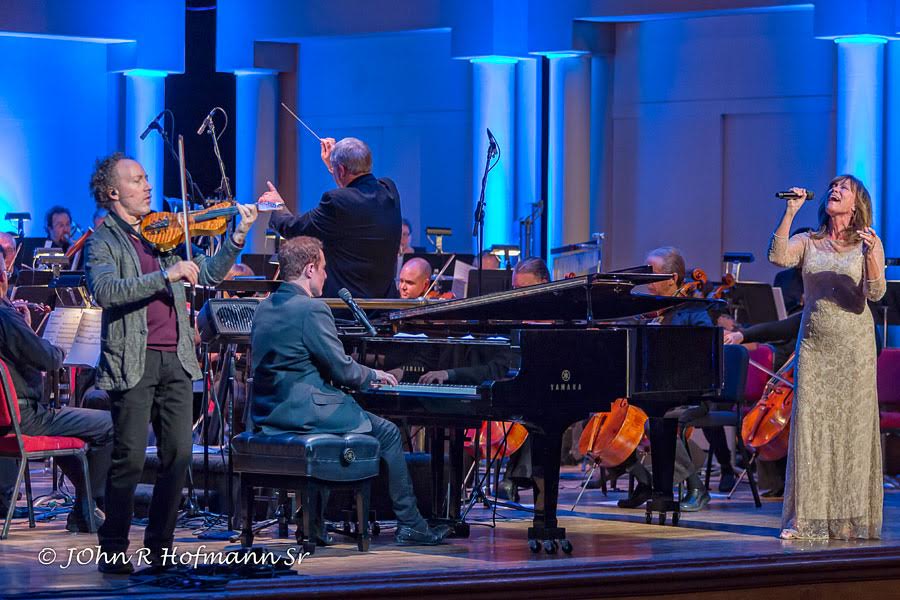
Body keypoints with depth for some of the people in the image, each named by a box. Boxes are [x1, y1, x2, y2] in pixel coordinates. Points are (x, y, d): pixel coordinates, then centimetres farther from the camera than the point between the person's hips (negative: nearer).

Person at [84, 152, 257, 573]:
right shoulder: (102, 241, -2)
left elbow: (208, 274, 14)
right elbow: (105, 291, -20)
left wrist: (238, 238, 0)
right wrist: (166, 276, -25)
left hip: (175, 359, 6)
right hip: (133, 361, -6)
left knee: (178, 455, 4)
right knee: (129, 458, -6)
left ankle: (159, 547, 13)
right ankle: (113, 550, 5)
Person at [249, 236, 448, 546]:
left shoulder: (265, 308, 10)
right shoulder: (312, 309, -17)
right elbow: (342, 369, -16)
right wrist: (372, 374, 6)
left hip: (267, 415, 9)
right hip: (304, 412, -9)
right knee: (388, 433, 7)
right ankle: (410, 525, 9)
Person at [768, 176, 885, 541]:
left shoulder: (868, 245, 3)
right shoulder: (808, 243, 8)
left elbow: (875, 294, -10)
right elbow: (778, 257, -13)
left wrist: (872, 257, -27)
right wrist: (790, 213, -15)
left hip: (853, 347, -2)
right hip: (814, 344, 2)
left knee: (852, 428, 0)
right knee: (810, 426, -3)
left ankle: (852, 518, 5)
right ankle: (808, 519, 0)